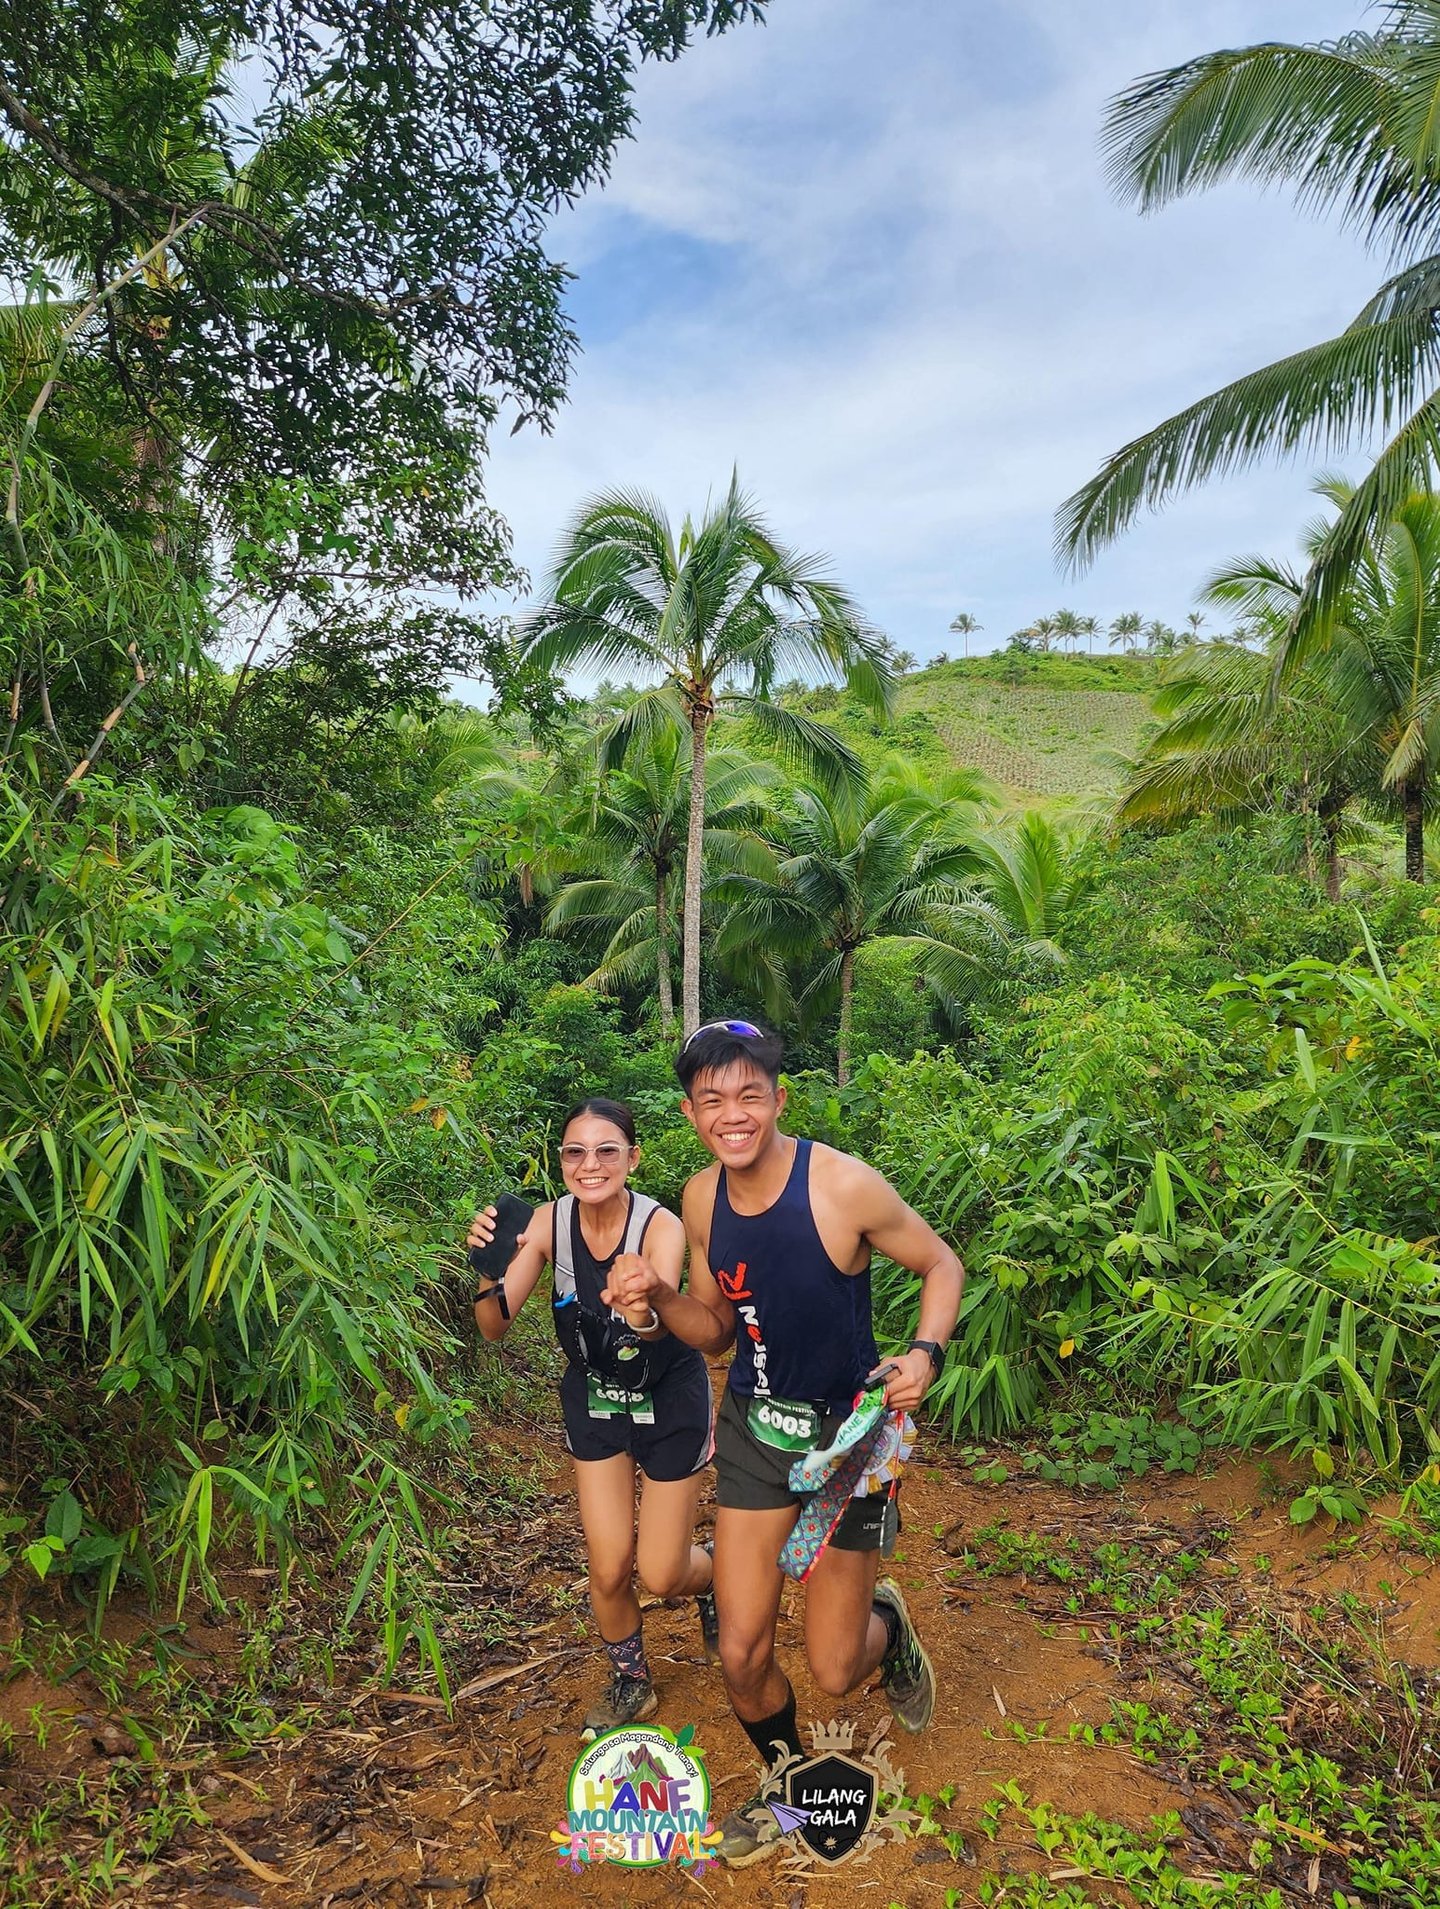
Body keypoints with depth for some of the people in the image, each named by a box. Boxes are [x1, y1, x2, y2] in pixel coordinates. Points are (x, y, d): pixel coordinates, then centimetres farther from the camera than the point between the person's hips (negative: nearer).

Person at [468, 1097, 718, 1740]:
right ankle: (630, 1684, 36)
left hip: (669, 1398, -3)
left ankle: (712, 1579, 40)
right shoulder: (549, 1222, -19)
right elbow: (494, 1326, -21)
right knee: (609, 1570, 5)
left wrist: (645, 1310, -70)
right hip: (595, 1398, 3)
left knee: (662, 1575, 2)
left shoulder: (660, 1226, -29)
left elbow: (664, 1319, -46)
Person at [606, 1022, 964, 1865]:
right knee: (743, 1655, 8)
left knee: (833, 1669, 5)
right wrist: (659, 1297, -15)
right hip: (754, 1426, 4)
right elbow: (715, 1328, 5)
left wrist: (925, 1353, -25)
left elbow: (942, 1266, -9)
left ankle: (886, 1622, 42)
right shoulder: (702, 1199, -8)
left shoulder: (844, 1186, -24)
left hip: (846, 1432, -4)